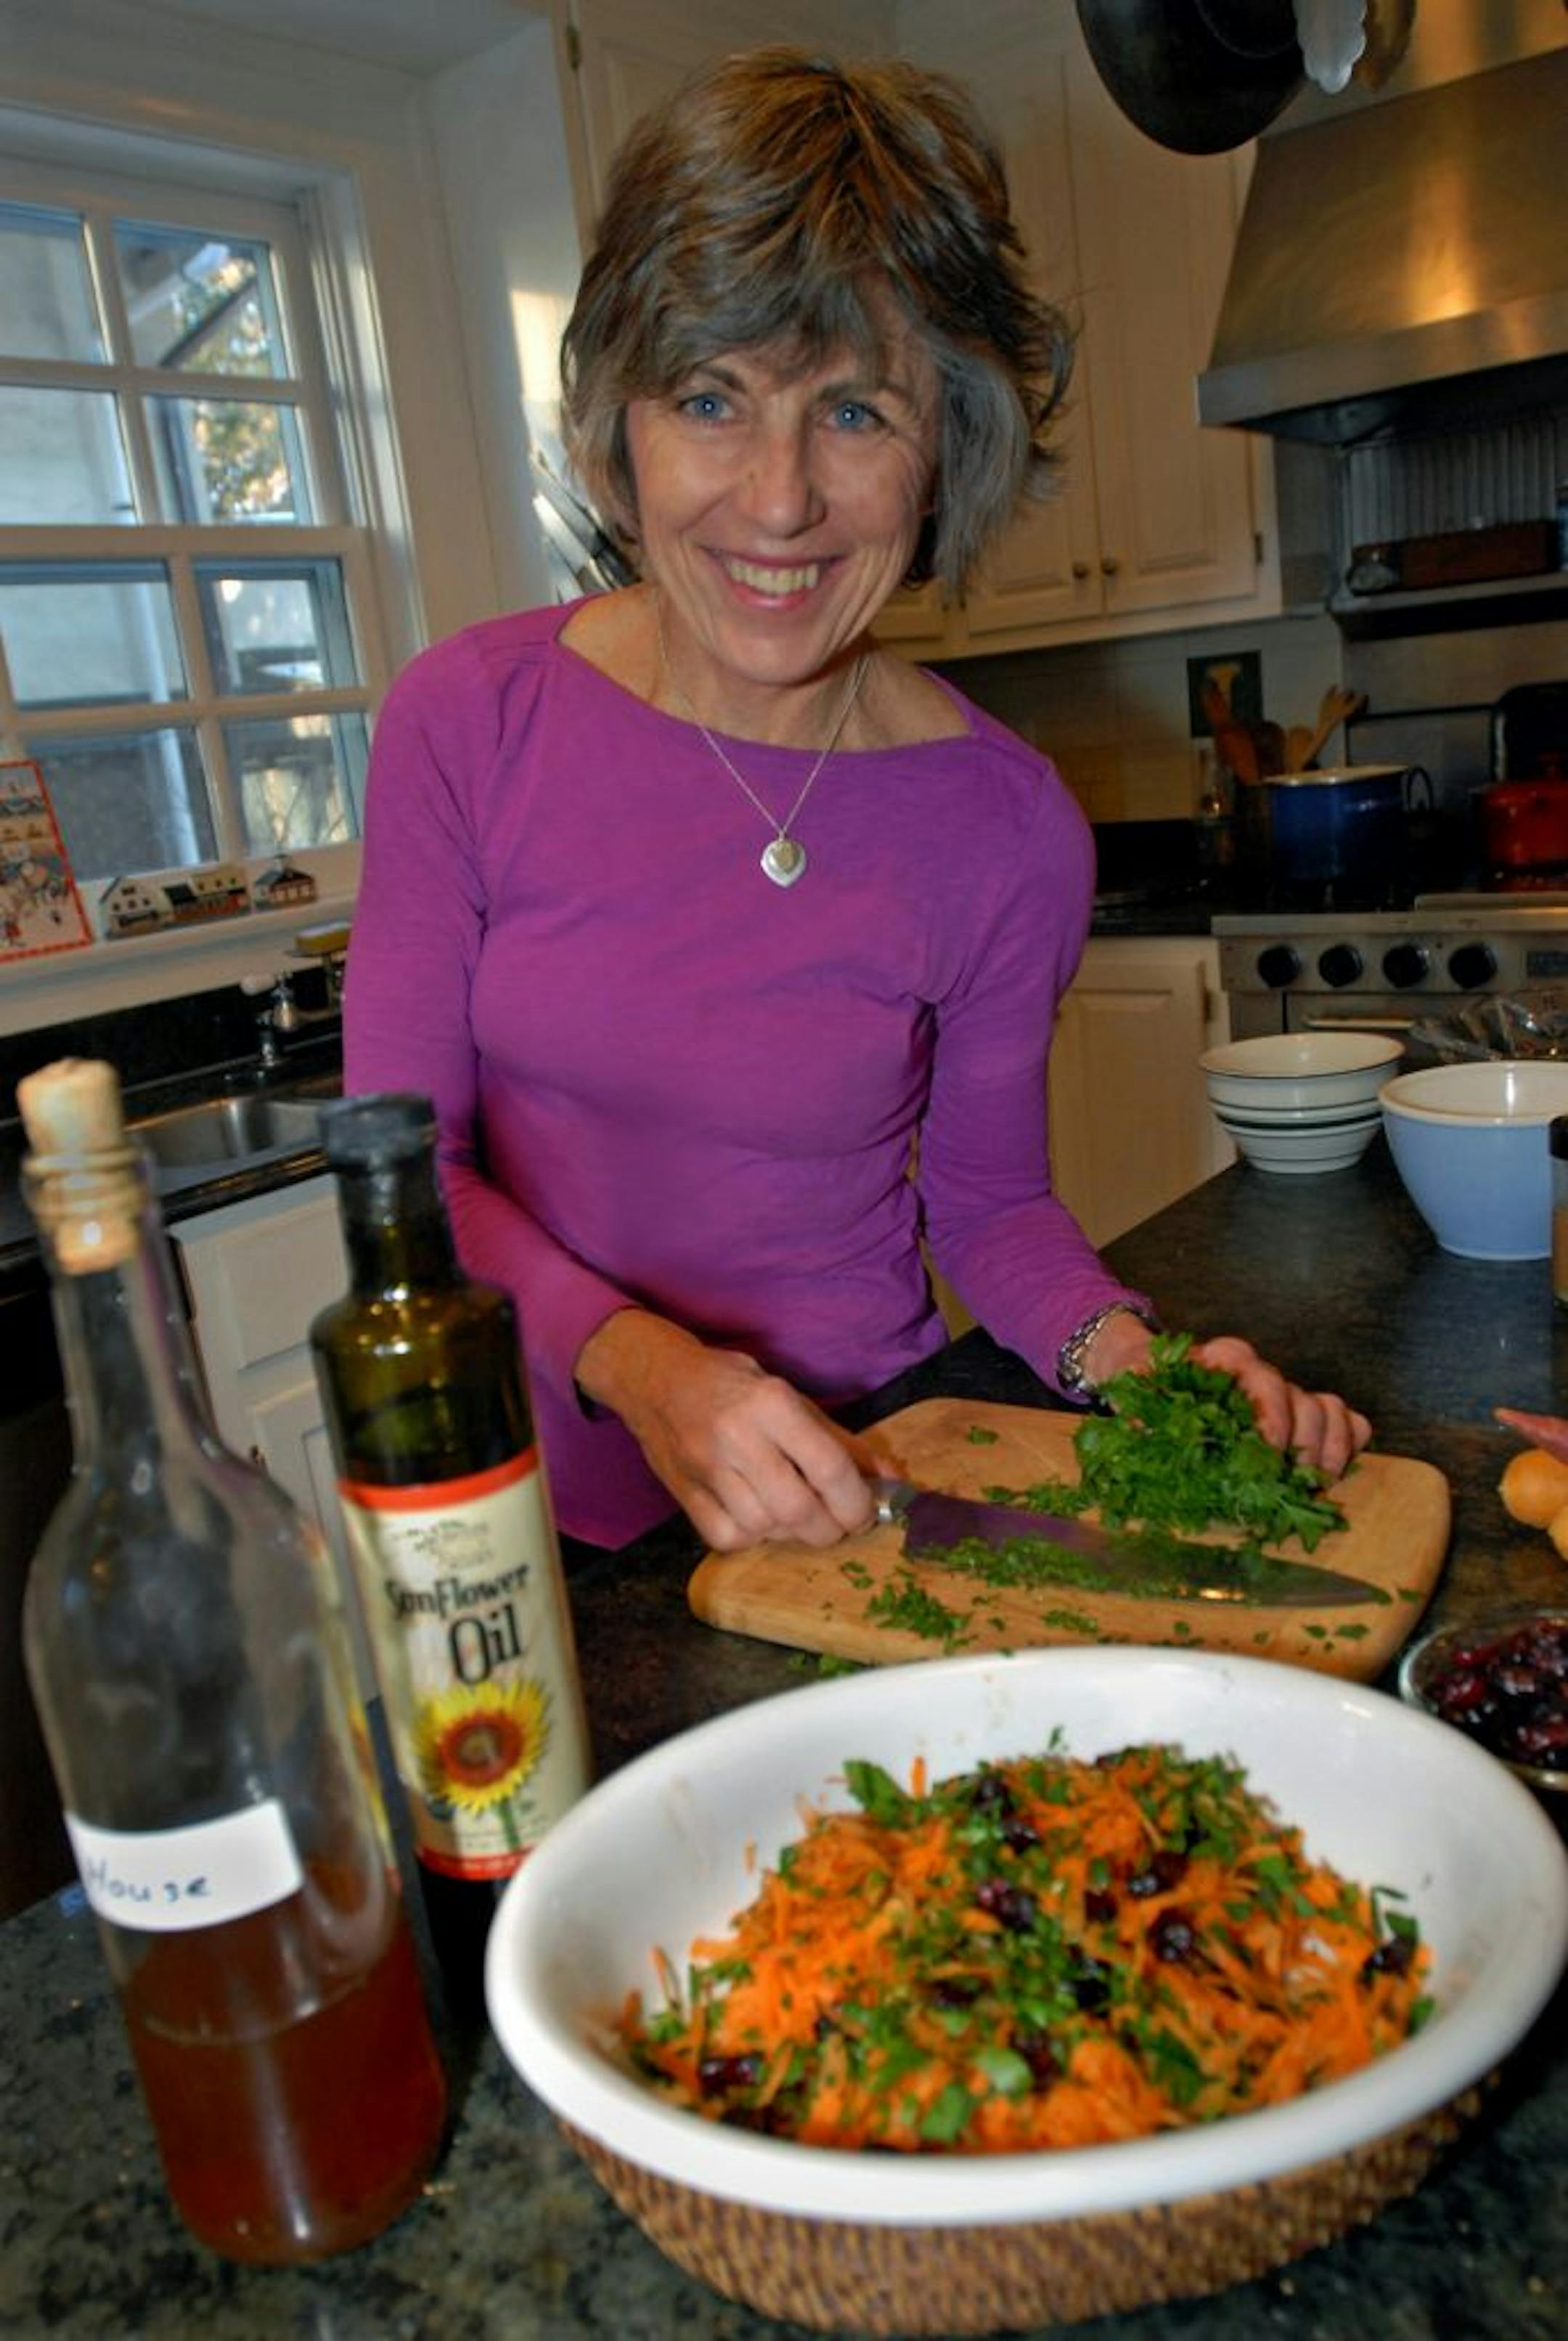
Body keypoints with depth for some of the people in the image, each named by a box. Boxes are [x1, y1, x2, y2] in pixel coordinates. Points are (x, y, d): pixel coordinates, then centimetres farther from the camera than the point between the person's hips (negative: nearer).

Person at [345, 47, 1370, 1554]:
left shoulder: (1007, 828, -10)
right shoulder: (468, 722, -9)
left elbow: (989, 1197, 3)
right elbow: (401, 1160, -8)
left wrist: (1123, 1354, -16)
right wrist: (637, 1361, -23)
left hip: (851, 1491, 1)